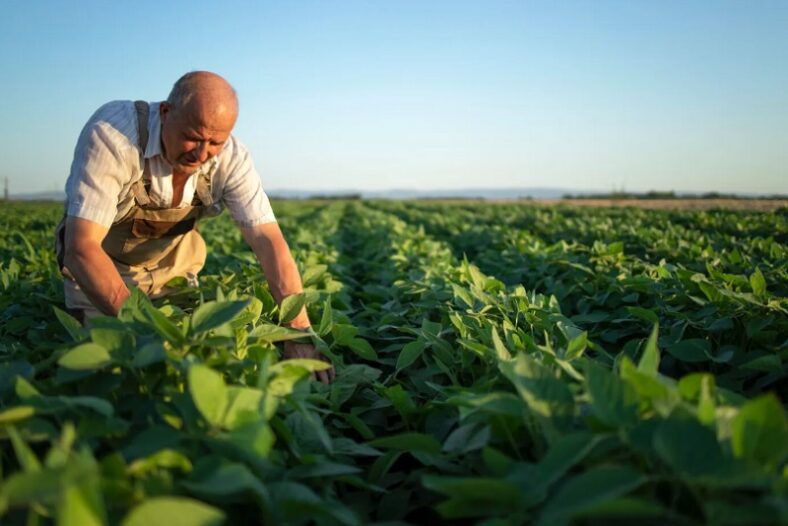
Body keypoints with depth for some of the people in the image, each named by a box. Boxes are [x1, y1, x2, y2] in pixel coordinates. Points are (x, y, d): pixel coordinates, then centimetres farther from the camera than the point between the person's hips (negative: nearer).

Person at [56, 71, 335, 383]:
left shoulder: (232, 159, -24)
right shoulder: (112, 133, -35)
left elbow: (269, 242, -29)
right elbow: (82, 246, -38)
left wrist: (300, 333, -40)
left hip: (171, 264, 3)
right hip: (99, 263, -2)